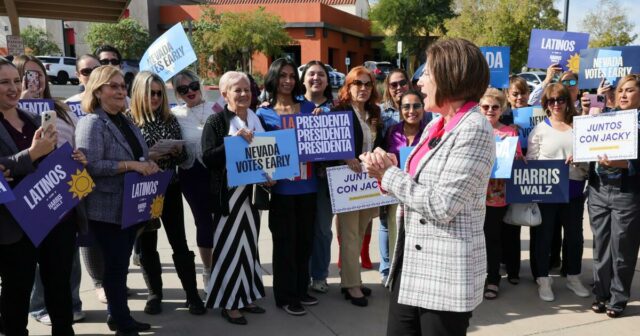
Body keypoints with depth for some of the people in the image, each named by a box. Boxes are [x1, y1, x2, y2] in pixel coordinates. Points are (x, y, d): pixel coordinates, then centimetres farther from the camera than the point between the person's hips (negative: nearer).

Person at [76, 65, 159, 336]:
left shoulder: (127, 122, 12)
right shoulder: (92, 123, -12)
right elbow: (89, 164, -22)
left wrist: (148, 165, 1)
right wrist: (130, 165, -25)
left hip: (131, 205, 8)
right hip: (108, 208, -8)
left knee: (122, 262, 16)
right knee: (116, 263, 3)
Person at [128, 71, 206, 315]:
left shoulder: (170, 119, 5)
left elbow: (183, 157, 9)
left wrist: (177, 150, -12)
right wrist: (147, 156, -21)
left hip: (170, 188, 2)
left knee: (179, 242, 3)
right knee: (147, 244, 8)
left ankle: (192, 294, 10)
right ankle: (154, 294, 22)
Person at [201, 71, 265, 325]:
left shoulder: (257, 120, 9)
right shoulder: (216, 122, -8)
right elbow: (207, 158, -16)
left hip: (252, 191, 6)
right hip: (229, 193, -6)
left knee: (249, 243, 14)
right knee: (229, 245, 0)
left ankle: (246, 296, 27)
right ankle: (228, 302, 12)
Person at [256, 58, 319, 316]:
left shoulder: (309, 107, 8)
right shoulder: (264, 113, 1)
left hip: (307, 183, 3)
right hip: (281, 186, -3)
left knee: (305, 237, 12)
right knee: (285, 240, 3)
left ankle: (301, 288, 28)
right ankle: (286, 295, 15)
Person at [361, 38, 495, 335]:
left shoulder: (474, 128, -16)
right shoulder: (436, 126, 10)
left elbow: (441, 206, -21)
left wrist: (389, 174, -12)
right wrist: (388, 172, -4)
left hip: (445, 271, -8)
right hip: (411, 261, 8)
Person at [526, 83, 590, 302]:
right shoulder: (540, 129, 1)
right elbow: (530, 160, -1)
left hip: (573, 188, 3)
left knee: (574, 234, 12)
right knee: (544, 234, 4)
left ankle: (573, 277, 30)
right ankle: (543, 279, 16)